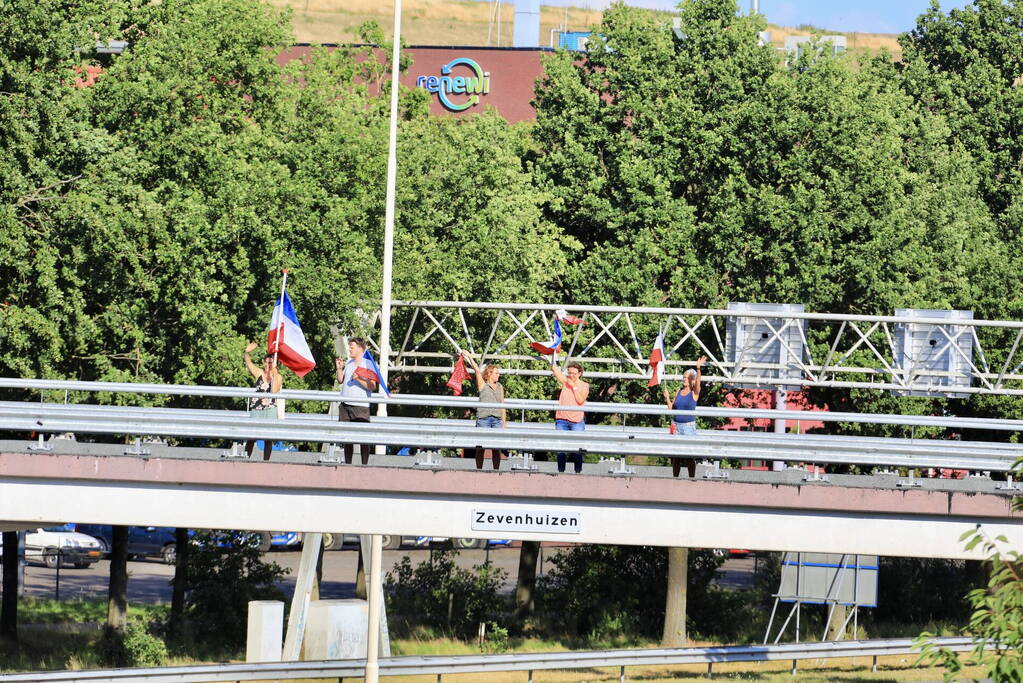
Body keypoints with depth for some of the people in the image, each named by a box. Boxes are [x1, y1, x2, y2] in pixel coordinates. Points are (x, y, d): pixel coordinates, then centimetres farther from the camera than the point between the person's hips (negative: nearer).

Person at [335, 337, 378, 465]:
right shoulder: (348, 363, 16)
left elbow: (372, 387, -9)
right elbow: (340, 380, 18)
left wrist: (359, 379, -20)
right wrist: (339, 369, 4)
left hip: (360, 406, -6)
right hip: (345, 405, 6)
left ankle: (365, 465, -4)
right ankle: (347, 464, 9)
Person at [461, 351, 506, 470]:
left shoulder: (500, 387, 16)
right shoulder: (483, 385, 6)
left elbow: (502, 405, 16)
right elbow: (476, 370, -4)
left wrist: (504, 422, 13)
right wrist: (470, 357, -4)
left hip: (497, 419, 3)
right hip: (483, 418, -3)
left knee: (496, 447, -1)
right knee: (481, 447, -2)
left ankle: (496, 470, 3)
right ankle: (479, 470, 1)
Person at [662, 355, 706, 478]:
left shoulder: (694, 392, -1)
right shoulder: (679, 391, 11)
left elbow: (698, 381, -21)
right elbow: (671, 407, 14)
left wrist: (698, 369, -33)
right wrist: (667, 398, -1)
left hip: (689, 426, -4)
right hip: (676, 425, 4)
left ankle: (692, 477, -2)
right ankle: (674, 477, 11)